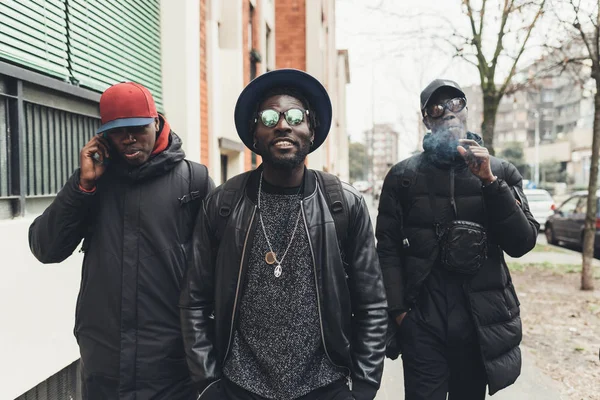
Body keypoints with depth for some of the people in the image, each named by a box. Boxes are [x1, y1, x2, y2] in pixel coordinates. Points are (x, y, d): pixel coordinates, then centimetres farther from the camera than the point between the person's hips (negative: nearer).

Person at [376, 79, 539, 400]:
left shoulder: (500, 171, 4)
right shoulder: (403, 176, 0)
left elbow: (522, 244, -5)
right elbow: (388, 249, -2)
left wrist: (489, 181, -13)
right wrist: (398, 310, -10)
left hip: (482, 322, 2)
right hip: (422, 321, -2)